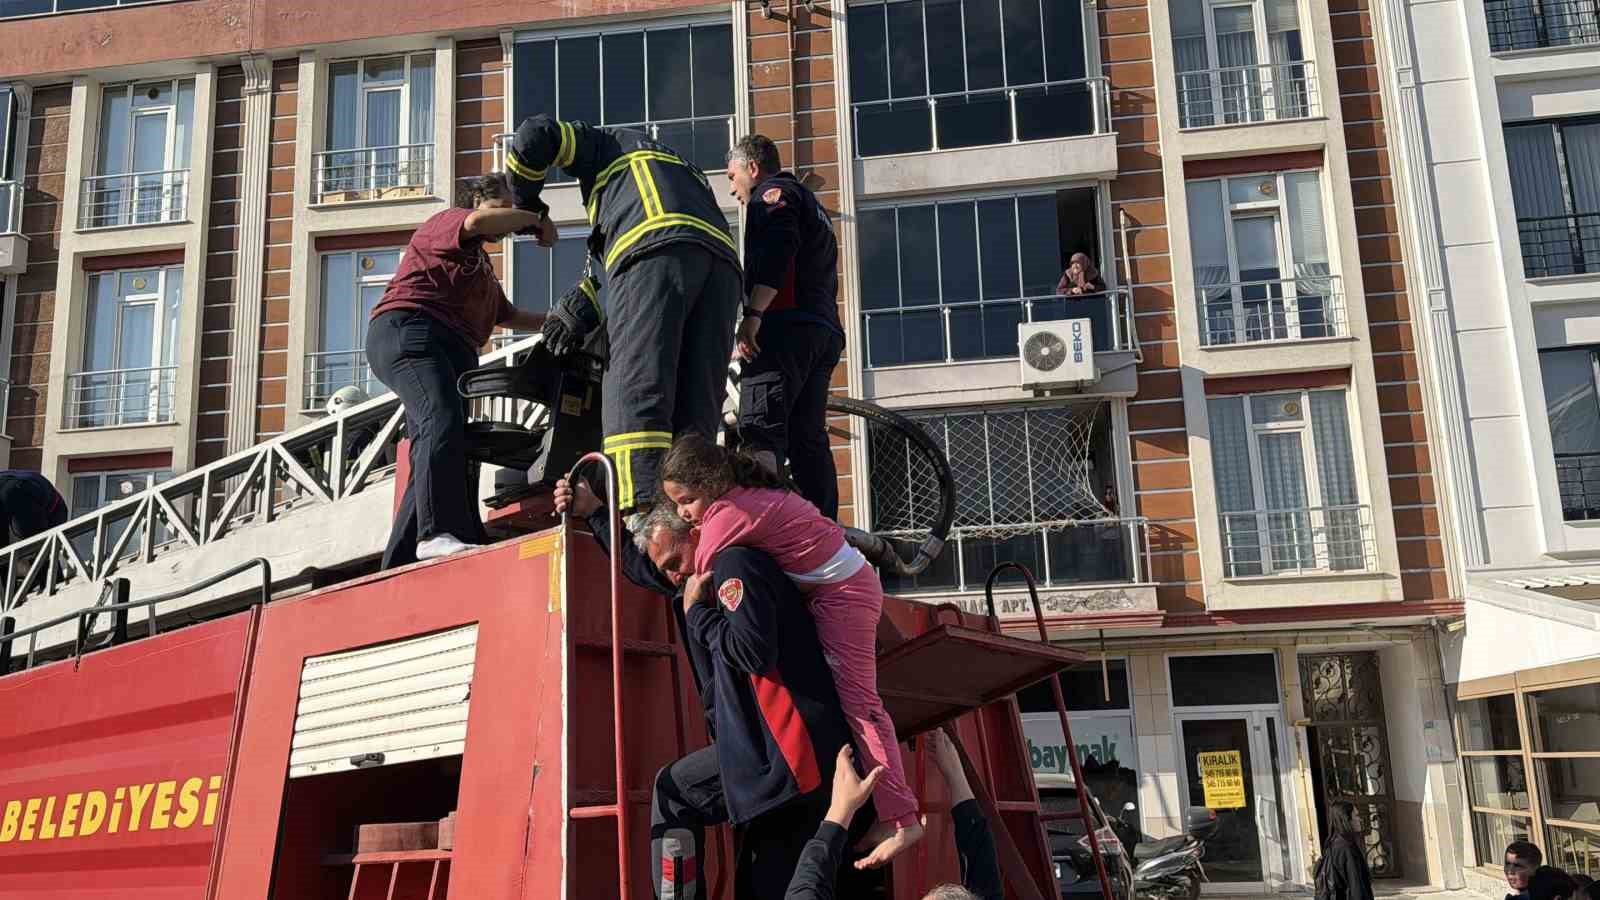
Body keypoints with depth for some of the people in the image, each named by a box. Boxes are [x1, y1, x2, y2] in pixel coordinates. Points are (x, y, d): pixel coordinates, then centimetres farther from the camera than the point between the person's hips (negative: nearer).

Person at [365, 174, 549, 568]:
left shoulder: (481, 264, 38)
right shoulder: (447, 222, 10)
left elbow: (509, 315, 41)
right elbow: (480, 221, -14)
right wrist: (534, 218, -2)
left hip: (453, 352, 10)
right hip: (408, 330, -10)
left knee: (433, 457, 1)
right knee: (443, 421, -31)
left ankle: (397, 567, 0)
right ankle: (439, 532, -44)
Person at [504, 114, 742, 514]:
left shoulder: (605, 143, 29)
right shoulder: (686, 166, 45)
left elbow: (534, 136, 13)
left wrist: (530, 211, 27)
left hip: (655, 247, -6)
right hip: (722, 258, 6)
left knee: (635, 397, -17)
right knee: (695, 416, -2)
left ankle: (643, 518, -31)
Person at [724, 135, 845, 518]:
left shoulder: (772, 192, 5)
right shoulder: (814, 208, 34)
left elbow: (778, 248, -15)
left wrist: (753, 314, -23)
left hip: (786, 326, -9)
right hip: (825, 331, 9)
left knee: (761, 430, -17)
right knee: (809, 437, 6)